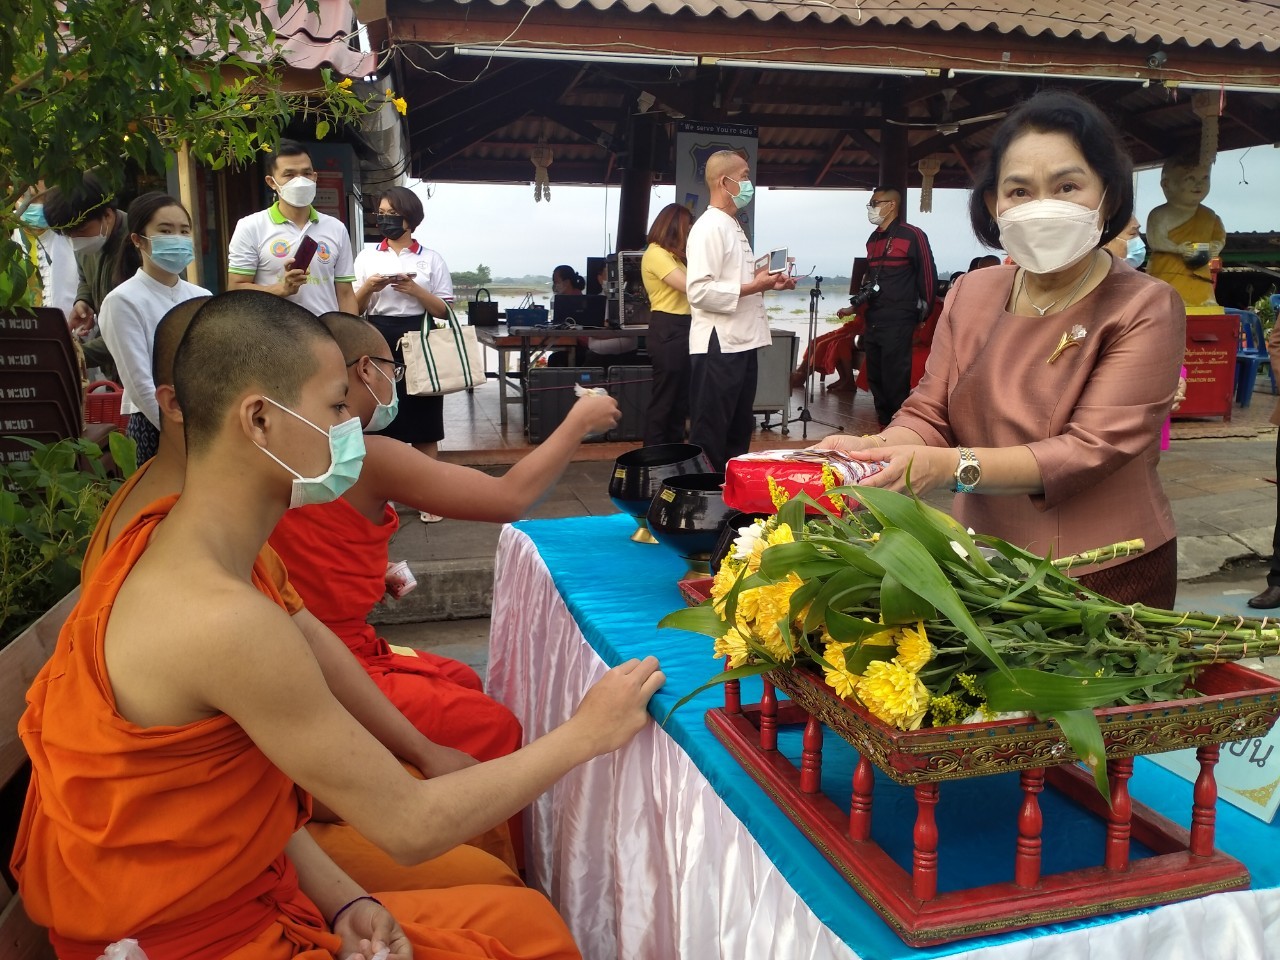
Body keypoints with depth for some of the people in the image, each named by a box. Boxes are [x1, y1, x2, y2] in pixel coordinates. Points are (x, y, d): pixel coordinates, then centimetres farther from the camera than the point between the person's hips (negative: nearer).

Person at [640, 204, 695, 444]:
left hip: (681, 329, 10)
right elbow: (689, 286, -19)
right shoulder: (656, 254, -12)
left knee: (681, 397, 13)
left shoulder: (672, 255, 20)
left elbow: (686, 288, 13)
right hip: (668, 330, -10)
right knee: (663, 398, -5)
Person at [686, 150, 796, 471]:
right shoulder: (709, 227, -13)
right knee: (710, 435, -1)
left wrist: (768, 283, 9)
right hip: (718, 345, -10)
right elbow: (700, 291, -23)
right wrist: (753, 287, -19)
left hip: (742, 342, 10)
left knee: (740, 429, 16)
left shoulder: (734, 226, 17)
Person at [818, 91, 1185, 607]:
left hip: (1108, 577, -3)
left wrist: (950, 465, -33)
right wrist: (872, 448, -23)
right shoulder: (971, 294, 1)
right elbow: (928, 417, 0)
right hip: (982, 566, 4)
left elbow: (1092, 450, -21)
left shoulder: (1145, 309, -13)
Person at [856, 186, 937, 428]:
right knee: (875, 380, 11)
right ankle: (884, 424, 22)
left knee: (895, 381, -8)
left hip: (898, 323, -8)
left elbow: (928, 277, -6)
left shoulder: (912, 236, -7)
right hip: (873, 322, 8)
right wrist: (855, 307, 19)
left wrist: (923, 315, -5)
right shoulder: (873, 239, 16)